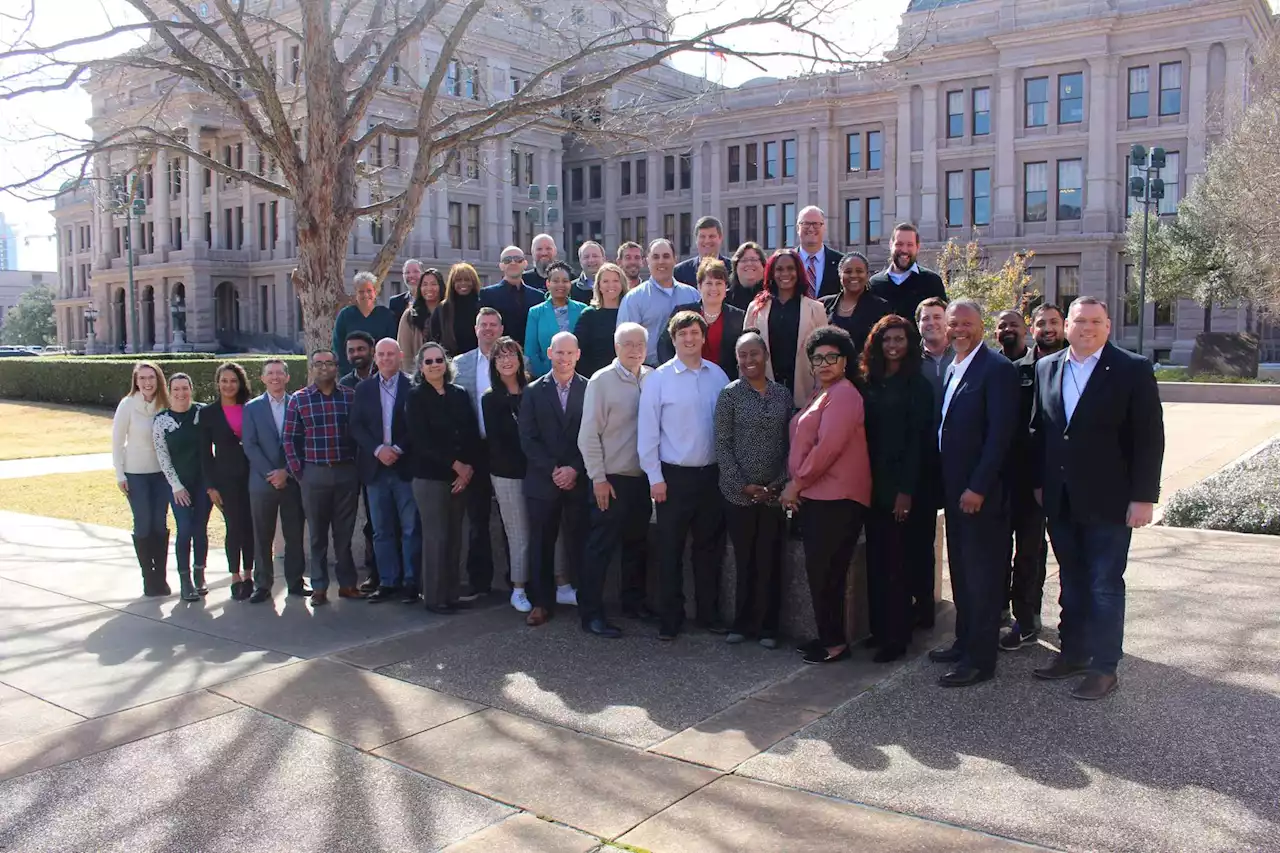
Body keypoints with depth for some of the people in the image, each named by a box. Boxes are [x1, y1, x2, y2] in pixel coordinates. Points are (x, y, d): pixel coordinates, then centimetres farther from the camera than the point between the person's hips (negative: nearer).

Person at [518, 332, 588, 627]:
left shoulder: (589, 389, 1)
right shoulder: (534, 391, 5)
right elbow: (527, 439, 0)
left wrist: (575, 469, -11)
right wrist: (553, 470, -9)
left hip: (579, 481, -1)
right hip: (542, 481, 1)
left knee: (579, 542, 3)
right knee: (541, 544, 6)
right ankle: (542, 602, 16)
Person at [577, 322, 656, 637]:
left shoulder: (652, 378, 2)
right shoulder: (601, 381, -9)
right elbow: (588, 435, -9)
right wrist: (598, 479, -11)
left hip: (642, 477, 5)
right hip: (611, 478, -5)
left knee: (637, 542, 16)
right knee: (601, 546, 1)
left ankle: (633, 600, 32)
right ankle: (591, 613, 9)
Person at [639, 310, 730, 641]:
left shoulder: (717, 375, 3)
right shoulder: (659, 379, -6)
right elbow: (647, 432, -5)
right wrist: (655, 478, -8)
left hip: (711, 474, 3)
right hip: (674, 476, -3)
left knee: (709, 548, 13)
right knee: (671, 550, 5)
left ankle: (709, 613, 27)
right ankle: (670, 618, 17)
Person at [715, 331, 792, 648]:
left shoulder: (783, 394, 6)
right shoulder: (730, 394, -3)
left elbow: (790, 442, 6)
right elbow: (722, 445, -5)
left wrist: (781, 482, -5)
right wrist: (743, 485, -10)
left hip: (775, 492, 2)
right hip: (739, 492, -2)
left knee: (770, 561, 5)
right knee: (745, 560, 6)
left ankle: (766, 626, 17)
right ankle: (743, 622, 20)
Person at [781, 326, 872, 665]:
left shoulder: (843, 394, -11)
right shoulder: (819, 394, 21)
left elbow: (828, 446, -20)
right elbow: (803, 445, 21)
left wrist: (796, 483, -13)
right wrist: (794, 484, 7)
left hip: (836, 498, -9)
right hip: (814, 496, 9)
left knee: (825, 572, -4)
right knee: (820, 571, 12)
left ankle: (835, 641, 7)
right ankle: (827, 636, 22)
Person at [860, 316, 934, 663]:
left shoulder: (917, 386, -4)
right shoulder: (869, 383, 11)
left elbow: (917, 439, -9)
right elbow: (864, 433, 10)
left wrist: (906, 490, -15)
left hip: (901, 484, -5)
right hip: (873, 483, 5)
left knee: (895, 559, -2)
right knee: (876, 558, 8)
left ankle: (896, 636, 7)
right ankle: (879, 629, 18)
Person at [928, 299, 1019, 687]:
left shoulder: (997, 369, -13)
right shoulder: (951, 369, 13)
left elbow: (1000, 434, -19)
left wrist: (977, 488, -20)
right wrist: (947, 486, 12)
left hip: (980, 492, -9)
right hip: (955, 489, 9)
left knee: (982, 575, 0)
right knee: (961, 571, 17)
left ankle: (980, 659, 8)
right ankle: (965, 642, 30)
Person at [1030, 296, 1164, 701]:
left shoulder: (1133, 369, -7)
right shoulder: (1046, 368, 7)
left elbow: (1149, 437, -8)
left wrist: (1143, 497, -12)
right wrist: (1039, 483, 9)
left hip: (1108, 500, -4)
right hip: (1060, 501, 5)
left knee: (1105, 586, 3)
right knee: (1072, 581, 15)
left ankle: (1104, 668, 13)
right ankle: (1073, 653, 27)